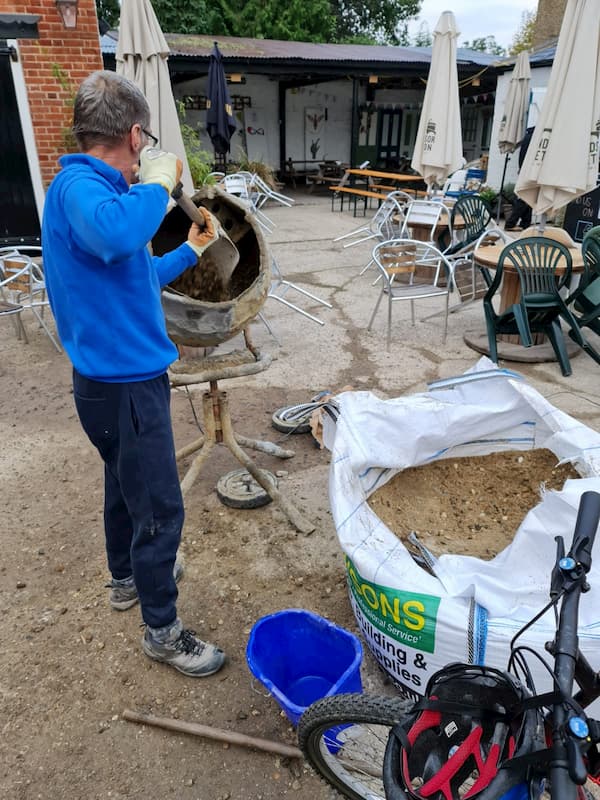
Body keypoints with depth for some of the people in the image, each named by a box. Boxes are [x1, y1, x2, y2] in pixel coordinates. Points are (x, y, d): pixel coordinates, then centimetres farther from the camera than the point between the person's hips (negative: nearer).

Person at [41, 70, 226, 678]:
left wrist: (190, 250, 31)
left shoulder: (88, 186, 12)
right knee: (160, 509, 2)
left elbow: (132, 276, 23)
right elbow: (115, 236, -43)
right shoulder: (78, 186, -18)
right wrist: (158, 182, -24)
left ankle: (127, 577, 48)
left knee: (125, 484, 25)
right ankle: (162, 632, 20)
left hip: (118, 376, 10)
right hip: (124, 382, -10)